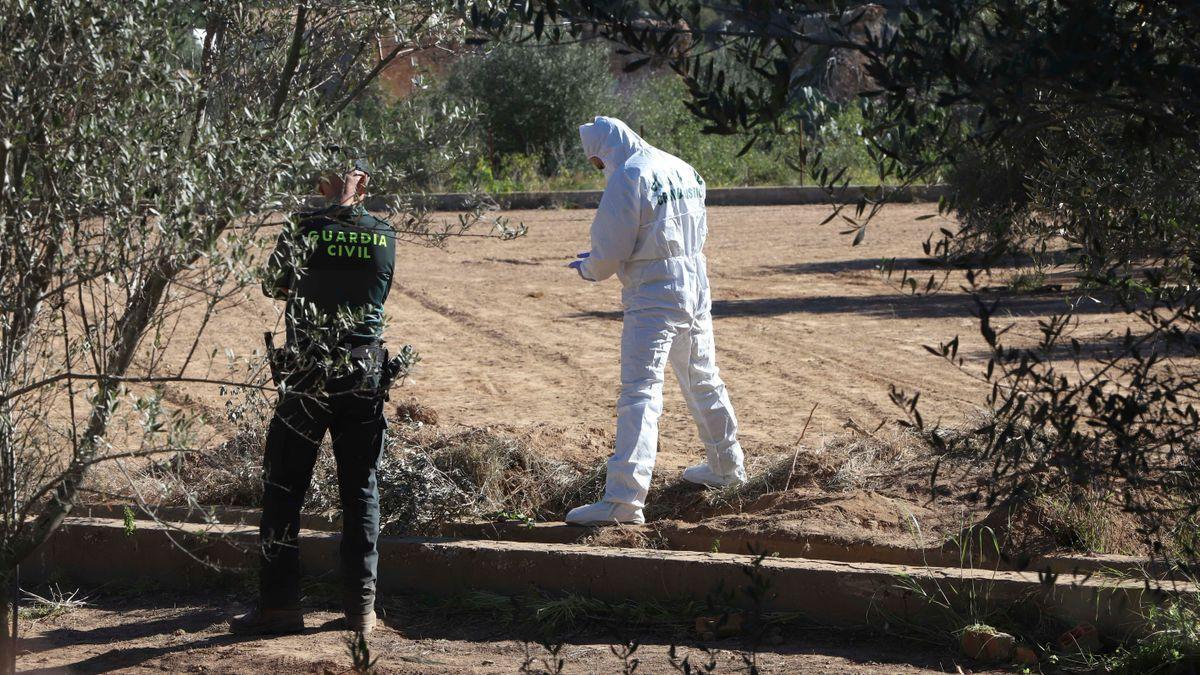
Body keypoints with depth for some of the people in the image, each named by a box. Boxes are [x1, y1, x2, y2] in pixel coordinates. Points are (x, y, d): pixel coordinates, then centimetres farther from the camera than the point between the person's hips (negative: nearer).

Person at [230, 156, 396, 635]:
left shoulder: (307, 230, -9)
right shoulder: (385, 236, 1)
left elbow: (274, 285, 7)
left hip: (308, 380, -3)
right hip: (367, 379, 3)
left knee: (284, 489, 5)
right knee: (361, 490, 10)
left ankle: (279, 604, 4)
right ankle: (361, 606, 10)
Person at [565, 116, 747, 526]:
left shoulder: (627, 177, -13)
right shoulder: (684, 170, 12)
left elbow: (610, 250, -15)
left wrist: (589, 270, 8)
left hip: (653, 300, -8)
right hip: (696, 291, 8)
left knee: (639, 393, -14)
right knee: (703, 383, 24)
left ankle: (624, 500, -21)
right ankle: (726, 466, 40)